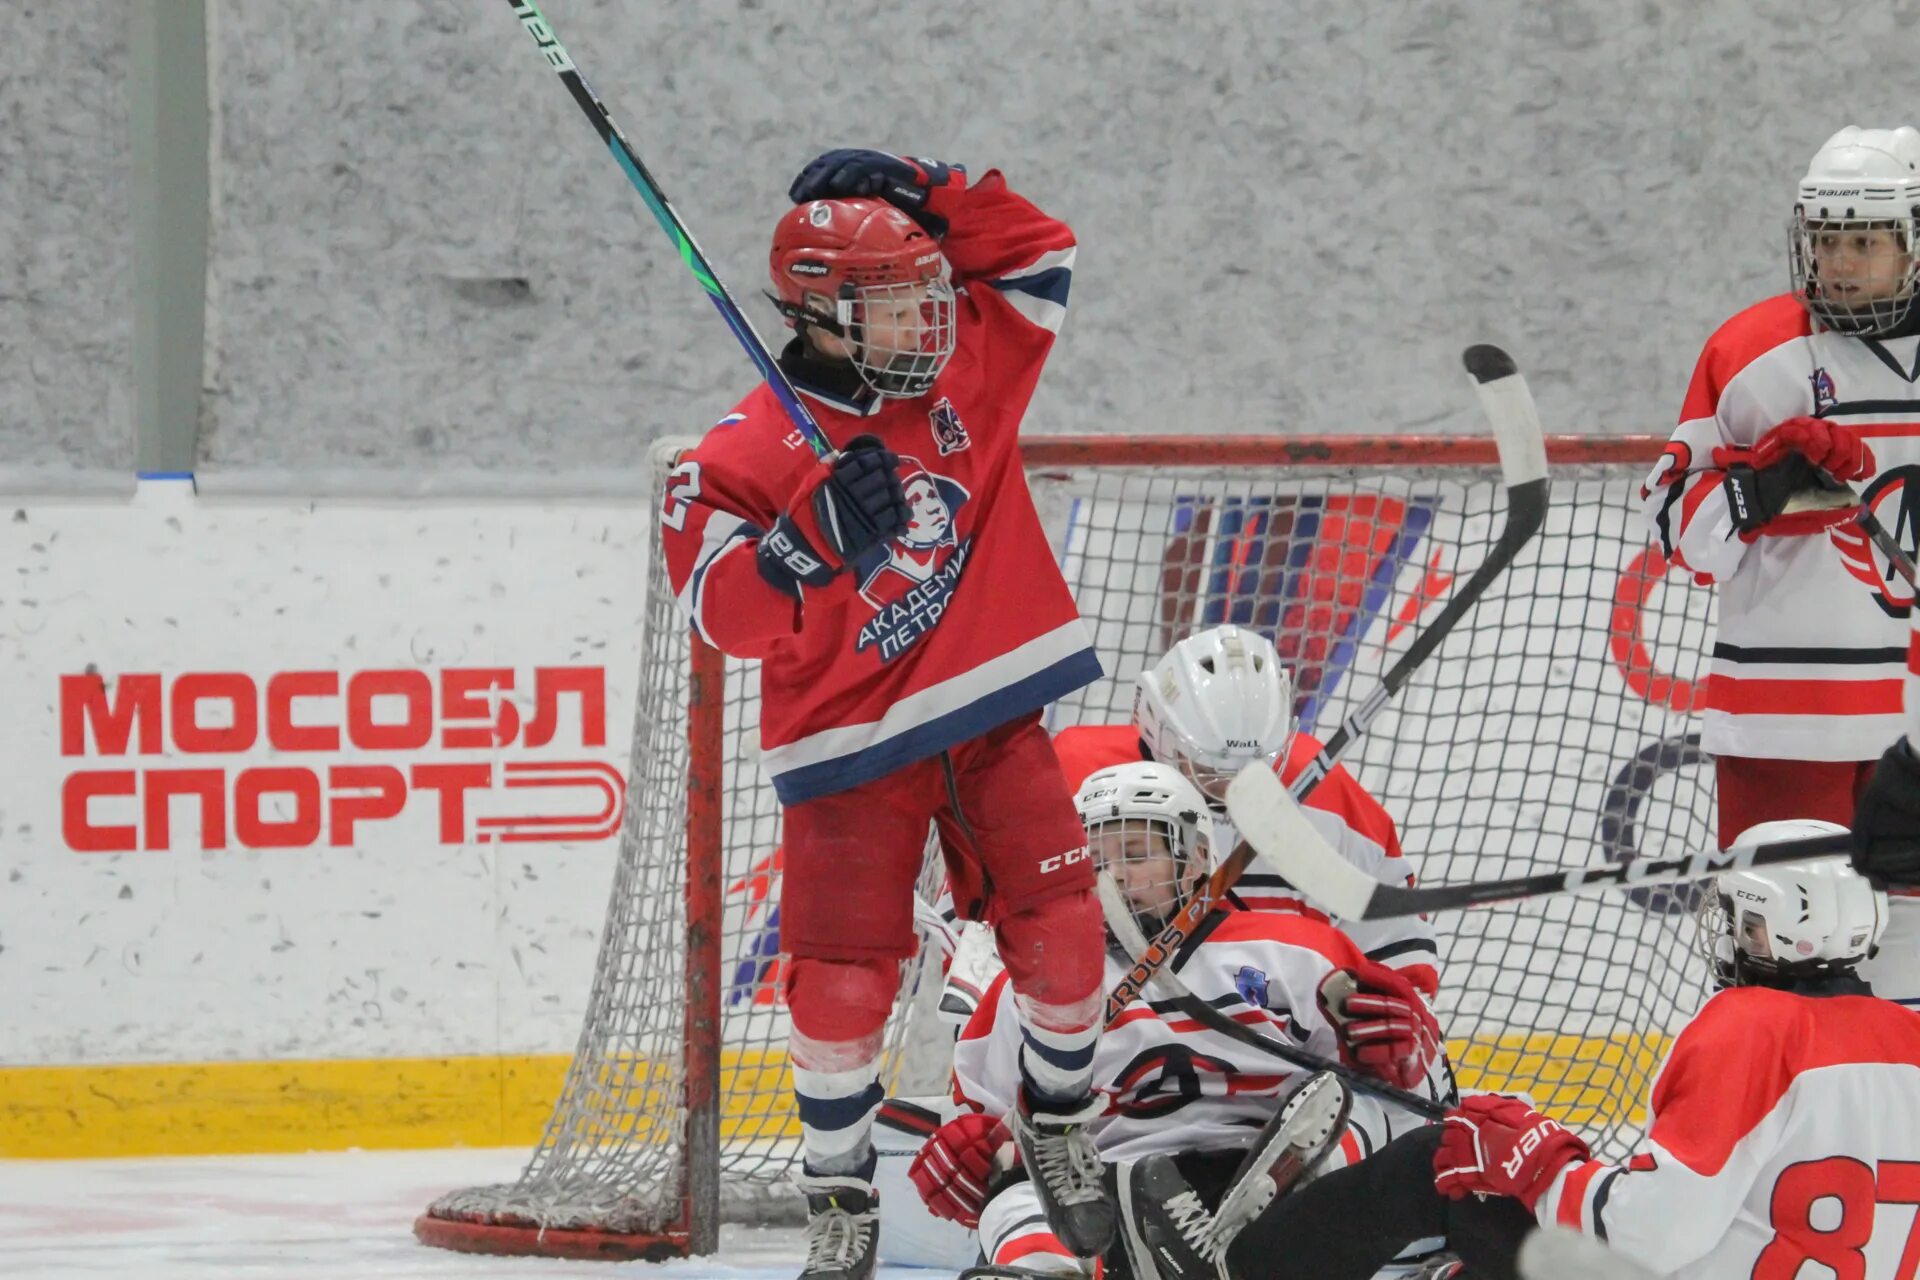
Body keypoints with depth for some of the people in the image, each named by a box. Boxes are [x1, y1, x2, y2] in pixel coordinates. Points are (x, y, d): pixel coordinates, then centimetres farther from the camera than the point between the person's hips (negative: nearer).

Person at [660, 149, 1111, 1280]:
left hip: (994, 718, 4)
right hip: (850, 750, -4)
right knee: (845, 979, -6)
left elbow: (1039, 256, 6)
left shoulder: (960, 371, 3)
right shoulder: (748, 454, -11)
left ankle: (1062, 1130, 25)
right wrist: (812, 535, -32)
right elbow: (724, 612, -17)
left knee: (1061, 931, -1)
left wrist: (932, 196, -8)